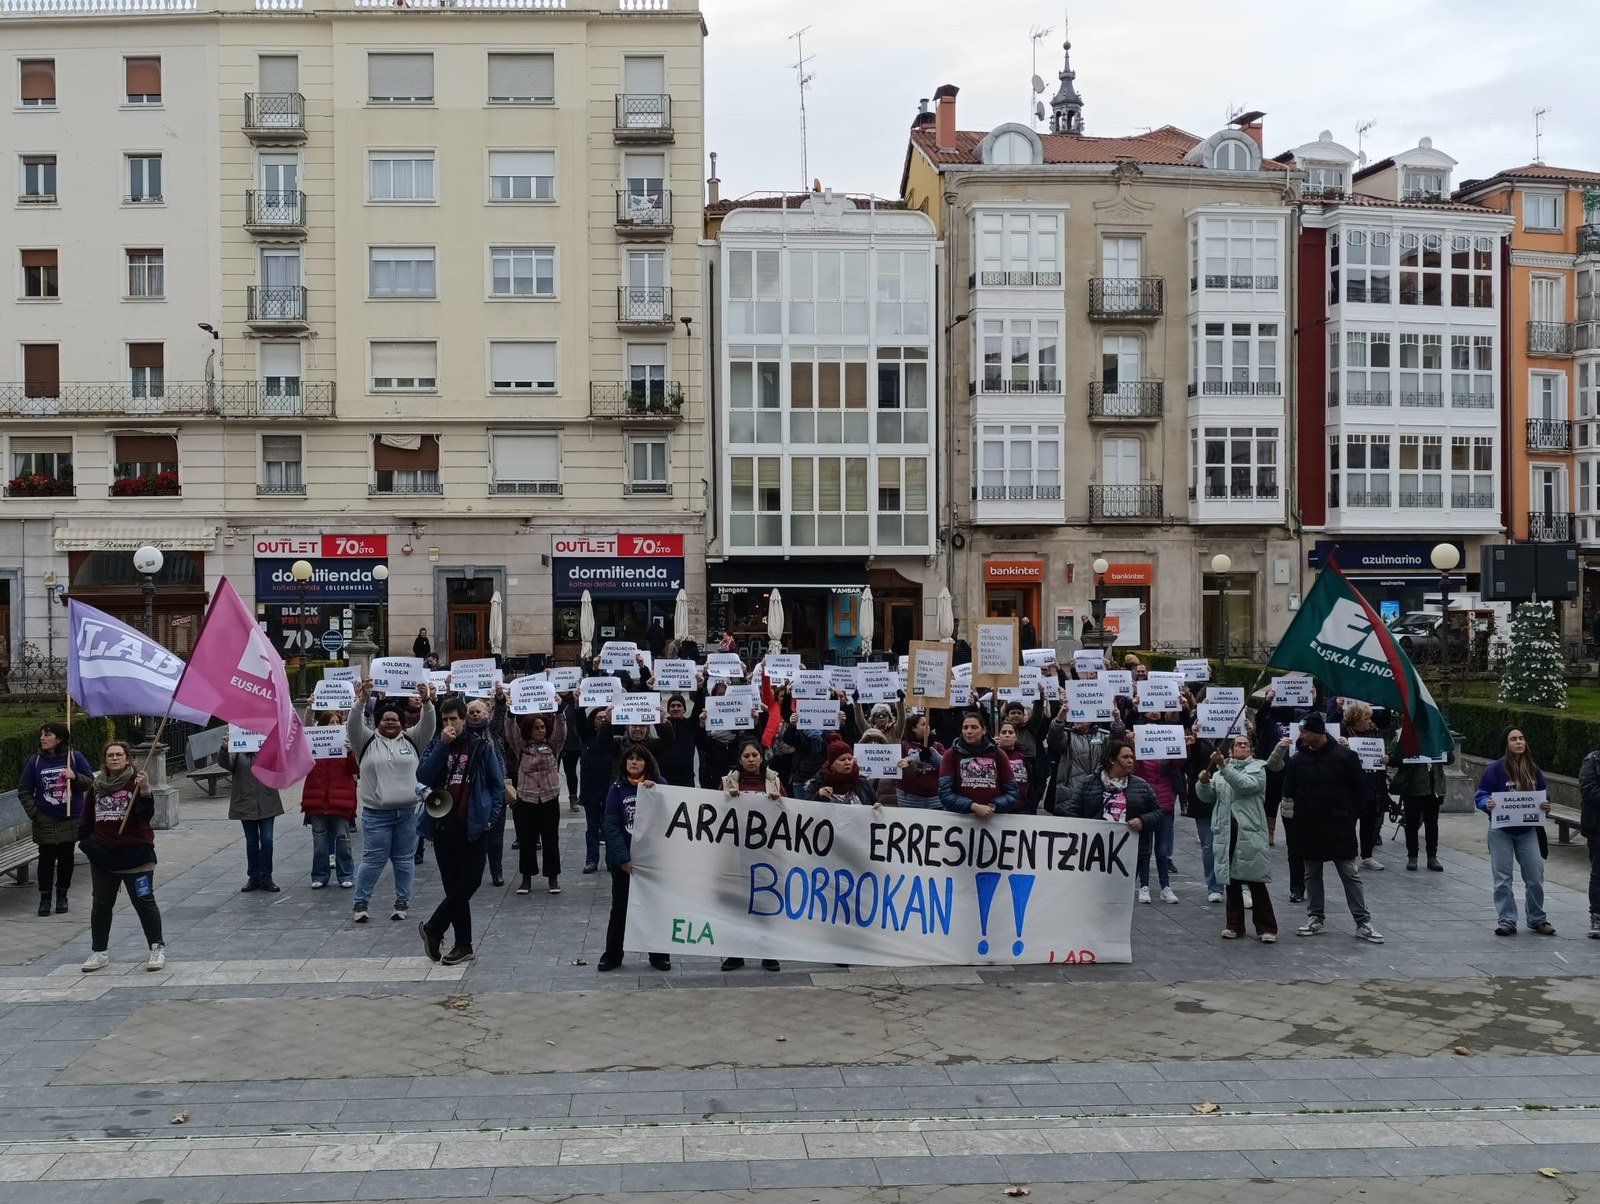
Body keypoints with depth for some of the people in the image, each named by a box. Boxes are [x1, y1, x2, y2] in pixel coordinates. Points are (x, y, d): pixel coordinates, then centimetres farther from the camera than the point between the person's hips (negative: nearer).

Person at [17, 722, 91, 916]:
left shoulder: (75, 757, -4)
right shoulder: (35, 760, -1)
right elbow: (24, 790, 7)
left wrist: (75, 777, -18)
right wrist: (33, 811, -3)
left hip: (71, 819, 0)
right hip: (45, 821, 0)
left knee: (66, 858, 9)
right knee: (46, 858, 2)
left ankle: (62, 895, 24)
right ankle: (45, 898, 14)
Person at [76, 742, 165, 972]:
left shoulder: (136, 782, -7)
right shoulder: (96, 785, 7)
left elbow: (145, 815, -18)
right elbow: (87, 817, 15)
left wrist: (144, 791, -32)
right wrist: (85, 841, 5)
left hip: (135, 854, -5)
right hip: (102, 856, 5)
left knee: (144, 902, 0)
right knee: (101, 904, 12)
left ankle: (157, 948, 9)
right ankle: (99, 952, 24)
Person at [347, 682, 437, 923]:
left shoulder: (411, 740, 8)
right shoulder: (367, 741, 4)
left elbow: (428, 725, -4)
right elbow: (353, 725, -10)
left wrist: (426, 701, -21)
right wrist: (361, 700, -23)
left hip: (408, 812, 2)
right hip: (376, 813, -2)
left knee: (405, 859, 9)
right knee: (373, 860, 2)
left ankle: (402, 903, 18)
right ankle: (359, 904, 14)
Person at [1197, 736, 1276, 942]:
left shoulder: (1257, 768, 3)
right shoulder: (1219, 770, 15)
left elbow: (1245, 785, -17)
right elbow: (1208, 796, 7)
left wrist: (1223, 766, -26)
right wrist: (1203, 782, -14)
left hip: (1249, 832, -4)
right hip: (1226, 831, 4)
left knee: (1255, 881, -4)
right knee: (1231, 880, 10)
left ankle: (1266, 927, 3)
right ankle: (1234, 924, 19)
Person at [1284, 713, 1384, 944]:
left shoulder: (1345, 756, -7)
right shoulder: (1297, 759, 2)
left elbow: (1356, 791, -2)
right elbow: (1288, 792, 7)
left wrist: (1351, 819, -2)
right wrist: (1295, 816, -2)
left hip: (1339, 828, -3)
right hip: (1309, 828, 3)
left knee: (1351, 875, 1)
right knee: (1312, 874, 12)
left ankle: (1363, 922, 6)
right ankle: (1316, 917, 23)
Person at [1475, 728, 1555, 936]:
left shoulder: (1533, 770, 2)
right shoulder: (1495, 768, -9)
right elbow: (1480, 795, -6)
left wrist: (1545, 806, -8)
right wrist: (1487, 804, -27)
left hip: (1528, 831, 3)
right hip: (1501, 832, -3)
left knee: (1535, 876, 5)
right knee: (1502, 879, 2)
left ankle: (1537, 919, 23)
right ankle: (1507, 920, 12)